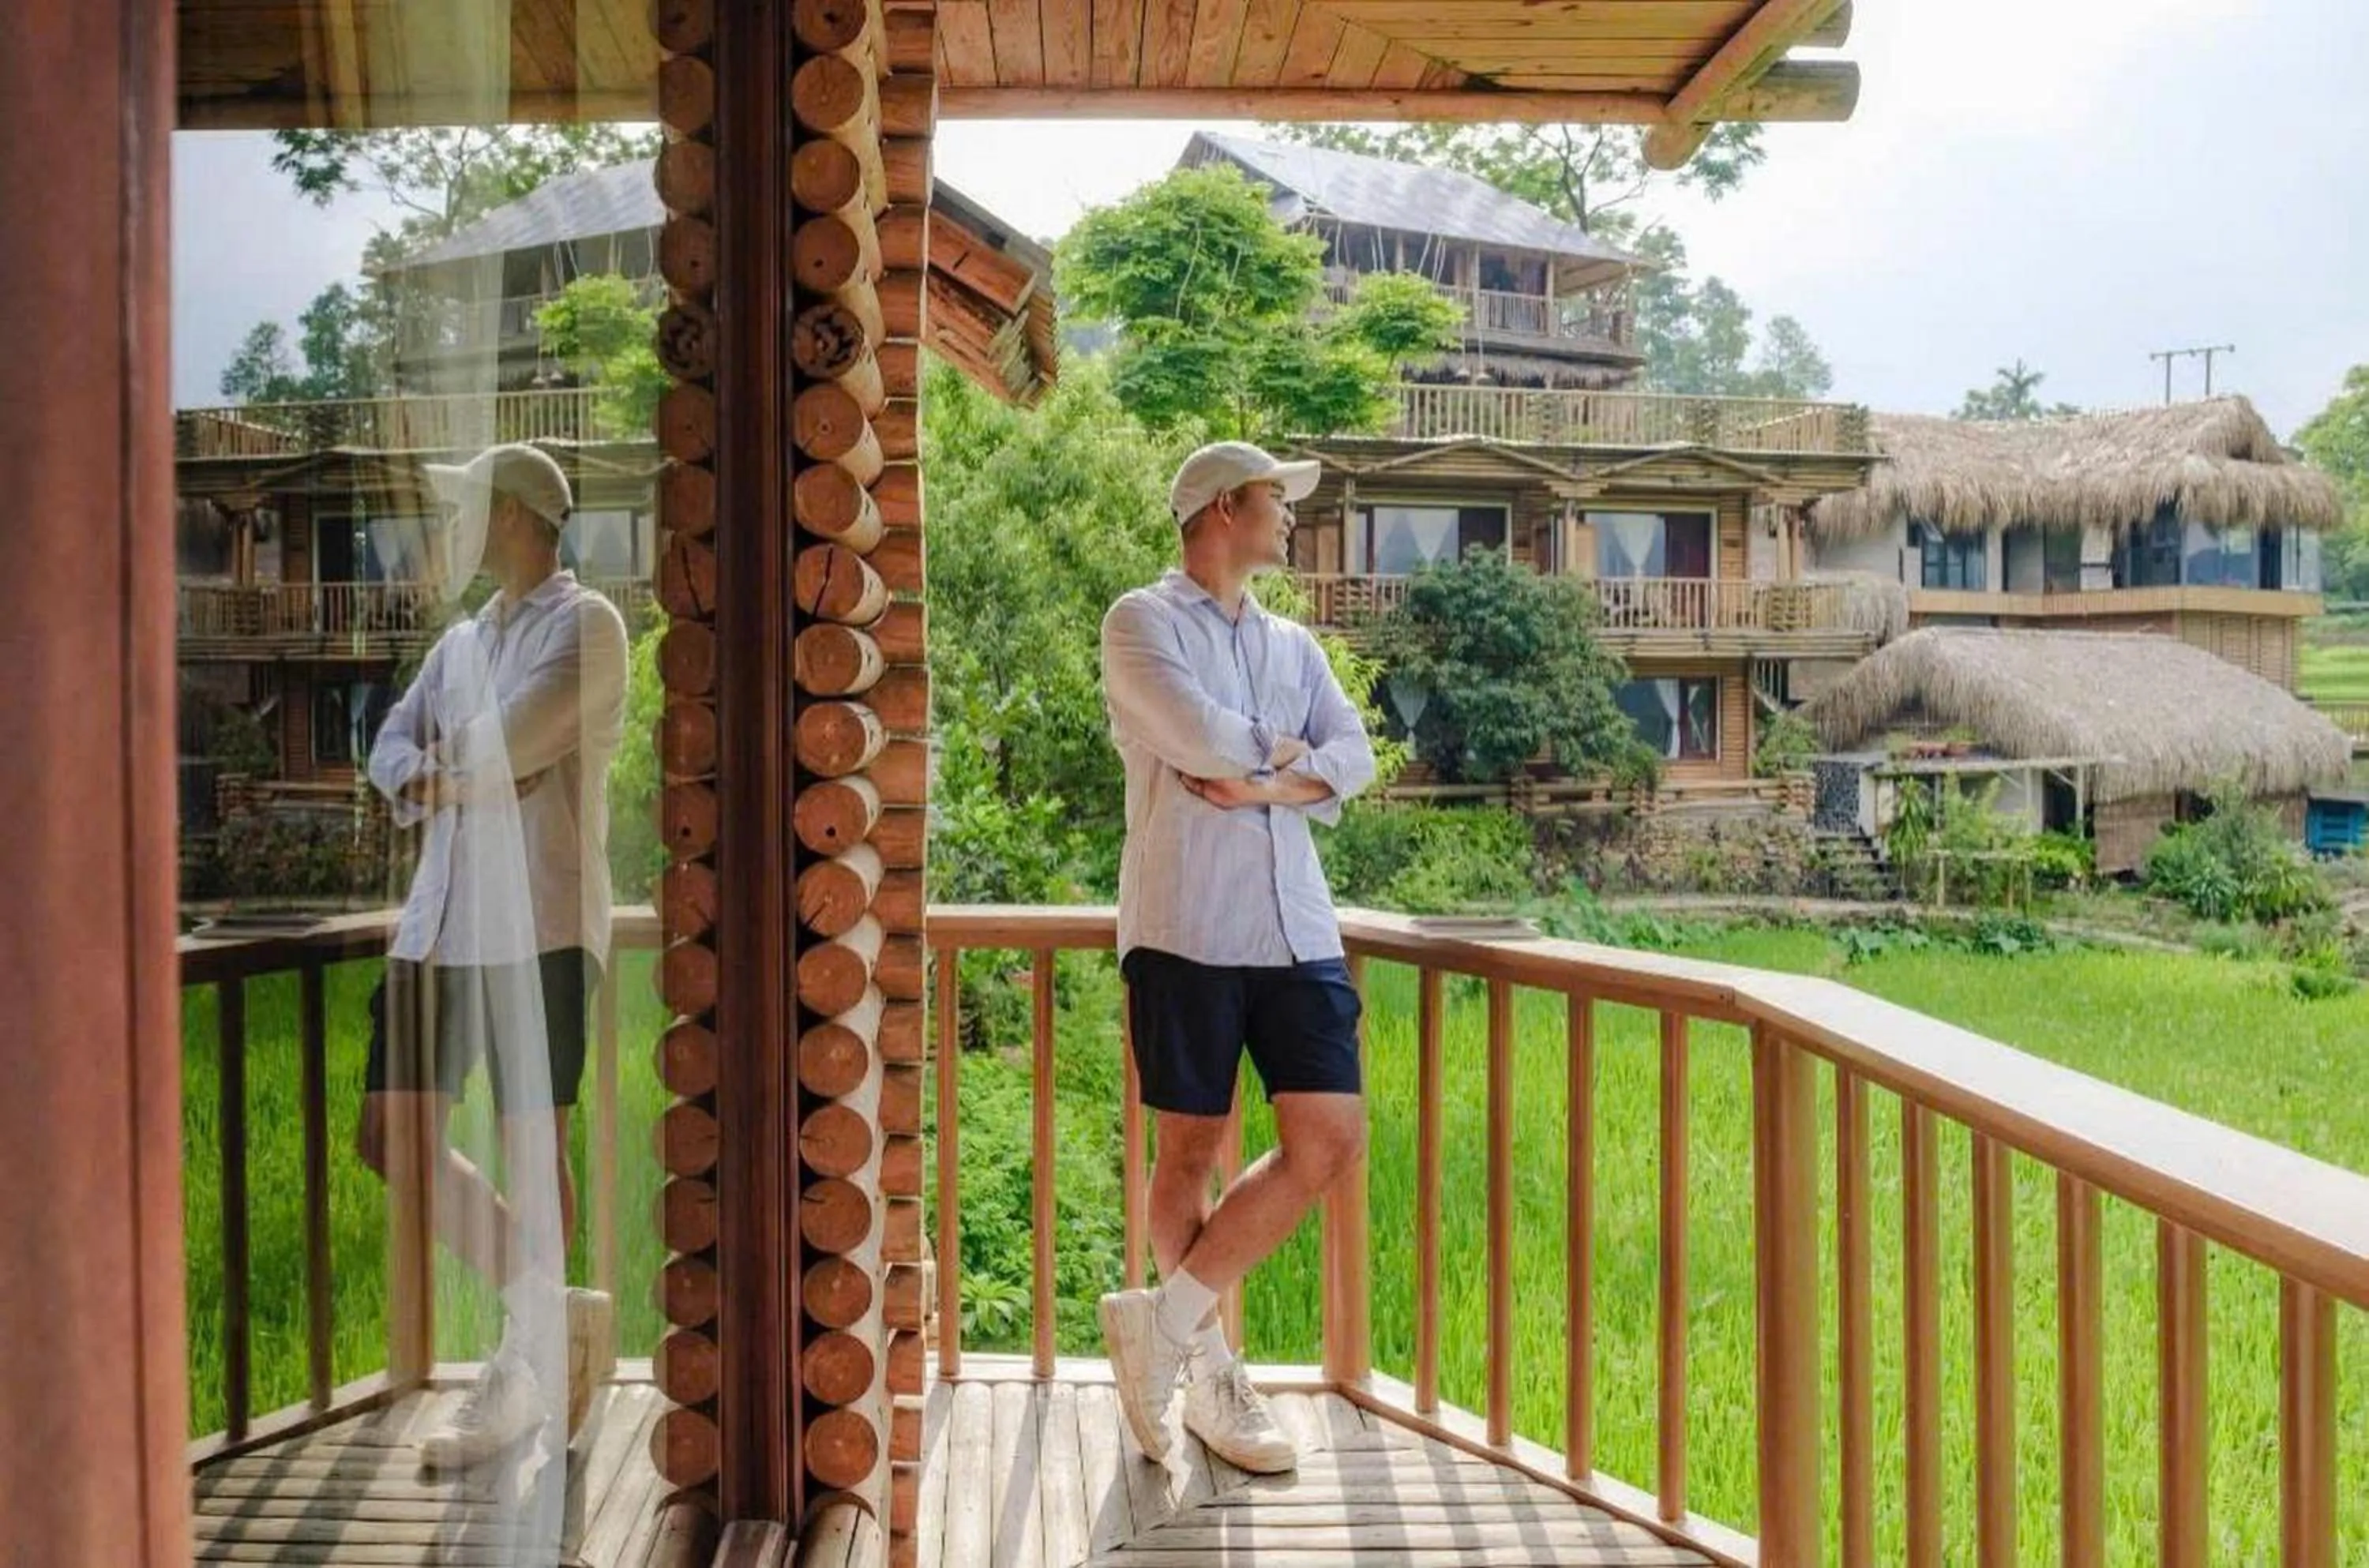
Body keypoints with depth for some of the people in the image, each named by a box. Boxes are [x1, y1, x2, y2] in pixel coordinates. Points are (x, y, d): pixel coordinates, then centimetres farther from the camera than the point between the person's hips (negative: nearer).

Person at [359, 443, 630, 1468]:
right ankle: (557, 1311, 15)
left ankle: (526, 1362, 10)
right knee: (393, 1137, 5)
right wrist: (432, 781, -7)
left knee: (532, 1143, -2)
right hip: (440, 918, 8)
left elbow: (501, 747, -15)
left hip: (536, 922, -8)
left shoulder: (584, 625, -4)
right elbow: (390, 750, 14)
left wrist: (442, 758, 5)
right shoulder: (463, 639, 20)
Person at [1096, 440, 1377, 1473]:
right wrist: (1283, 744, 2)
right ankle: (1208, 1373, 18)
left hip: (1296, 929, 6)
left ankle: (1166, 1321, 9)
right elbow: (1200, 738, -16)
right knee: (1189, 1153, 3)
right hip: (1186, 929, -6)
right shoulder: (1143, 621, 0)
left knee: (1328, 1142, -3)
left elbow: (1353, 756, 5)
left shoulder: (1293, 644, 19)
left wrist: (1260, 782, -11)